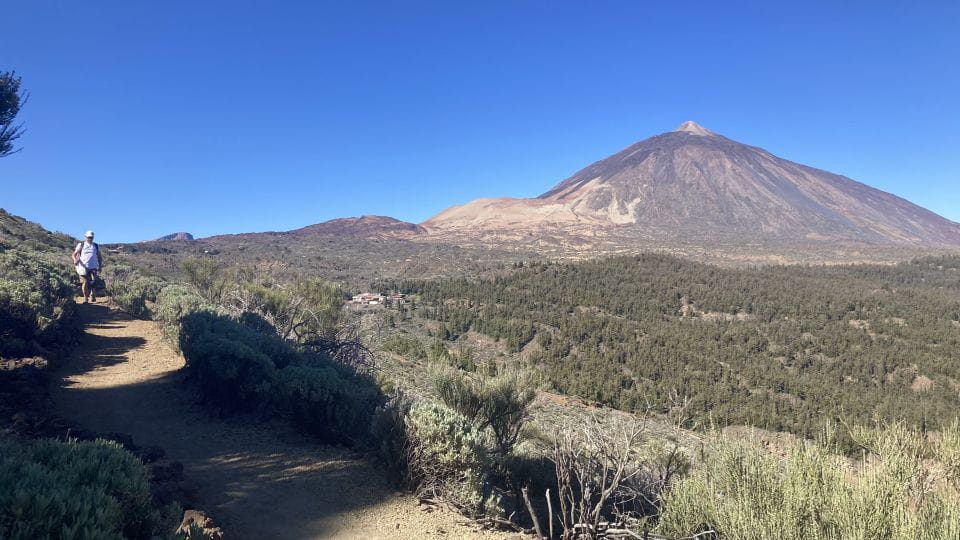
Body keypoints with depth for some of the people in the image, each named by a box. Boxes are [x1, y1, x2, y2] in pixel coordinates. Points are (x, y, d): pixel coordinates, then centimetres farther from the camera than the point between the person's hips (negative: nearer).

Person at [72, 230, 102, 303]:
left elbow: (99, 256, 21)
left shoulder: (96, 246, 16)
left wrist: (100, 266, 13)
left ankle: (93, 298, 8)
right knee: (85, 282, -6)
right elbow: (74, 254, 5)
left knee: (93, 283, -6)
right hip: (83, 267, -2)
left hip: (93, 267, 2)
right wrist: (75, 260, -16)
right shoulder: (81, 245, 8)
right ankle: (85, 298, 4)